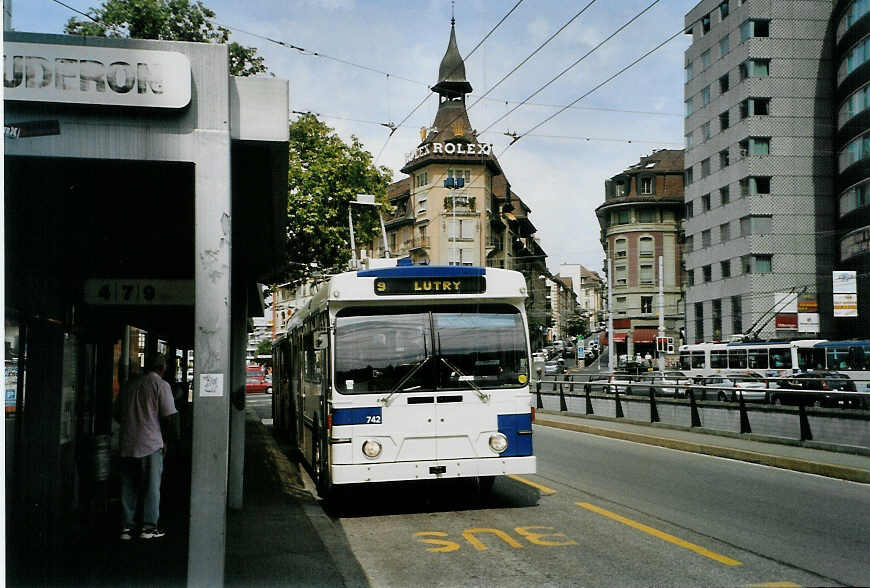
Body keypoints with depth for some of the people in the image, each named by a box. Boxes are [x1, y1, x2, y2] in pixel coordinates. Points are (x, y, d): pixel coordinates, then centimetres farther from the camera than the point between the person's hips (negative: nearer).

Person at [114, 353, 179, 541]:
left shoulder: (129, 384, 11)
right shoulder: (160, 385, -7)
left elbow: (117, 413, 18)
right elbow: (170, 416, -11)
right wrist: (170, 438, 4)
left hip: (127, 444, 5)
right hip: (151, 444, -5)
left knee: (128, 486, 11)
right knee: (151, 486, 4)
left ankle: (126, 527, 13)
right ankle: (149, 527, 5)